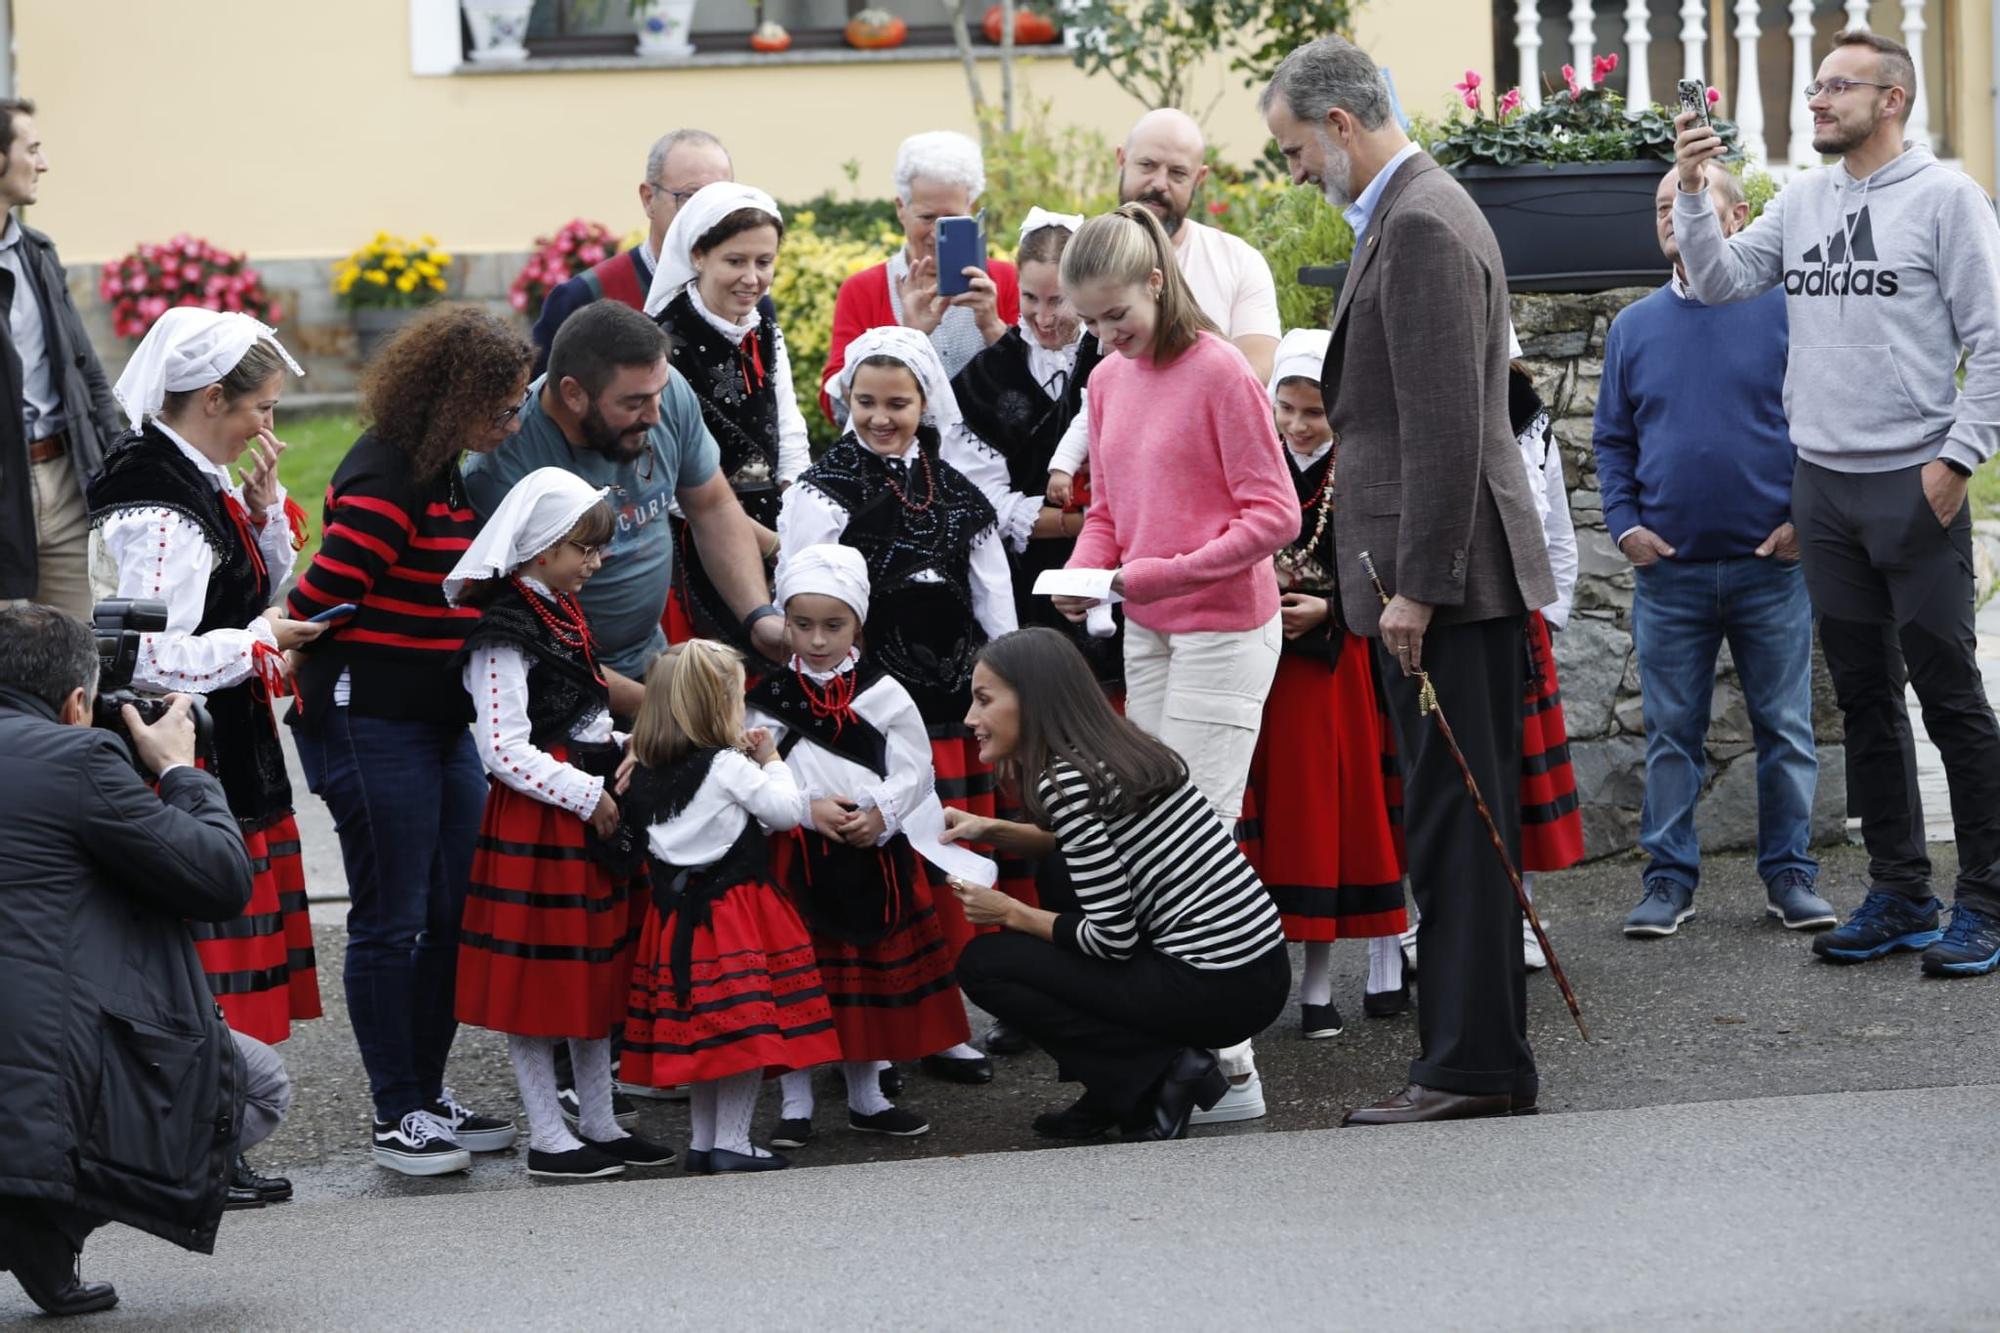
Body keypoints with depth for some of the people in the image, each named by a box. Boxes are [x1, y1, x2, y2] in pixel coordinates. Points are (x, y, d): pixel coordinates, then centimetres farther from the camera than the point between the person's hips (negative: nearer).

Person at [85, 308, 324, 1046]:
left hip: (232, 760, 10)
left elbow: (256, 591, 22)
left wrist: (263, 508, 5)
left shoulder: (202, 481, 9)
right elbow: (151, 659, -28)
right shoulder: (160, 511, -21)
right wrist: (261, 641, -16)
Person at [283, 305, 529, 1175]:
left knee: (454, 913, 12)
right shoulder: (385, 483, -19)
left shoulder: (441, 472, 12)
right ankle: (396, 1117, 7)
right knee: (391, 923, -1)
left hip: (442, 725, 9)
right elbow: (314, 600, -19)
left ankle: (429, 1094, 23)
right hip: (371, 725, -9)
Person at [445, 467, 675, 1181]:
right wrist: (586, 796, -18)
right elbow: (505, 752, -21)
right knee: (538, 980, -2)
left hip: (590, 809, 9)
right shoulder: (503, 634, -16)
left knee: (597, 970, 14)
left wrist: (622, 761, 11)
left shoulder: (563, 615, 14)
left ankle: (599, 1123, 22)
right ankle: (548, 1136, 4)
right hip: (535, 822, -9)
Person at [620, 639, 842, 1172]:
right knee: (748, 1025, -3)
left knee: (697, 1031, 12)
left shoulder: (651, 772, 7)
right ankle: (732, 1143, -3)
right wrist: (771, 762, 5)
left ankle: (702, 1142, 18)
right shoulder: (728, 768, -13)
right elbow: (789, 811, -9)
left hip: (677, 909, 7)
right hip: (736, 904, -7)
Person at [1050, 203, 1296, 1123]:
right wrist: (1084, 573, -2)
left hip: (1222, 629, -8)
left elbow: (1274, 515, -14)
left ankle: (1228, 1069, -10)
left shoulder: (1218, 372, -13)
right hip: (1146, 634, 8)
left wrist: (1168, 572, -22)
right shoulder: (1109, 381, 9)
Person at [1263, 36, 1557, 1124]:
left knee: (1455, 821, -7)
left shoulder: (1422, 227, -16)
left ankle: (1473, 1065, -5)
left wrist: (1416, 586, -21)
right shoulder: (1411, 213, 17)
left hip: (1445, 574, -11)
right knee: (1457, 822, 12)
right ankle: (1484, 1055, 17)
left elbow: (1446, 427, -21)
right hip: (1438, 573, 11)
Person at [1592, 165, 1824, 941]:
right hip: (1669, 569, 2)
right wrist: (1625, 524, 0)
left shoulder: (1783, 310, -1)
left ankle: (1790, 875, 11)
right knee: (1671, 734, 6)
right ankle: (1668, 879, 12)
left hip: (1771, 565, -2)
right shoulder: (1633, 328, 9)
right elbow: (1612, 441, 14)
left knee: (1785, 730, 3)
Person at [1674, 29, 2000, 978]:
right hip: (1822, 481, 6)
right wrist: (1692, 193, -4)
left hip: (1913, 483, -6)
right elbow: (1720, 283, 8)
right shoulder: (1803, 202, 11)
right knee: (1865, 696, 10)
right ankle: (1899, 895, 18)